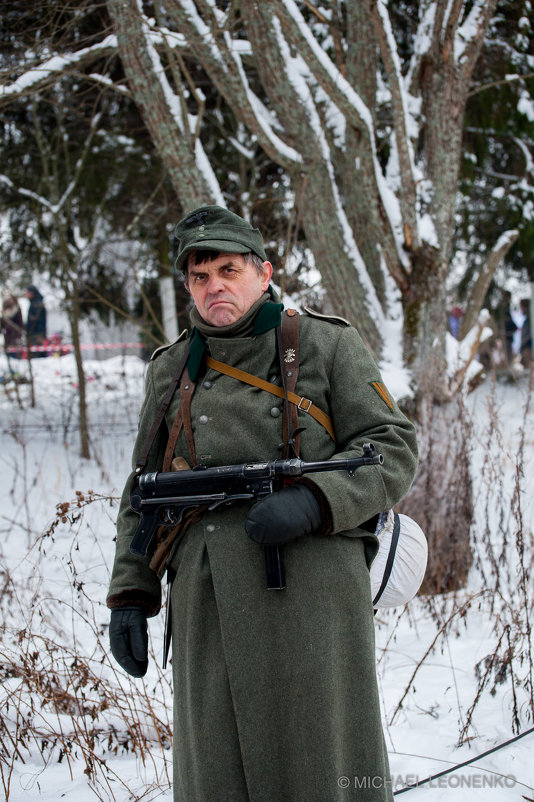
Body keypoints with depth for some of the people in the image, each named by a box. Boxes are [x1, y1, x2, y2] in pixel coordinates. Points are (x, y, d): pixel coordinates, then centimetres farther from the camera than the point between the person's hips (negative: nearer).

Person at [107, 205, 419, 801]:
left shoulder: (326, 343, 8)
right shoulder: (171, 370, 18)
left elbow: (393, 448, 2)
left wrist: (314, 502, -14)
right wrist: (130, 595, 11)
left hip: (310, 591, -3)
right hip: (209, 609, 3)